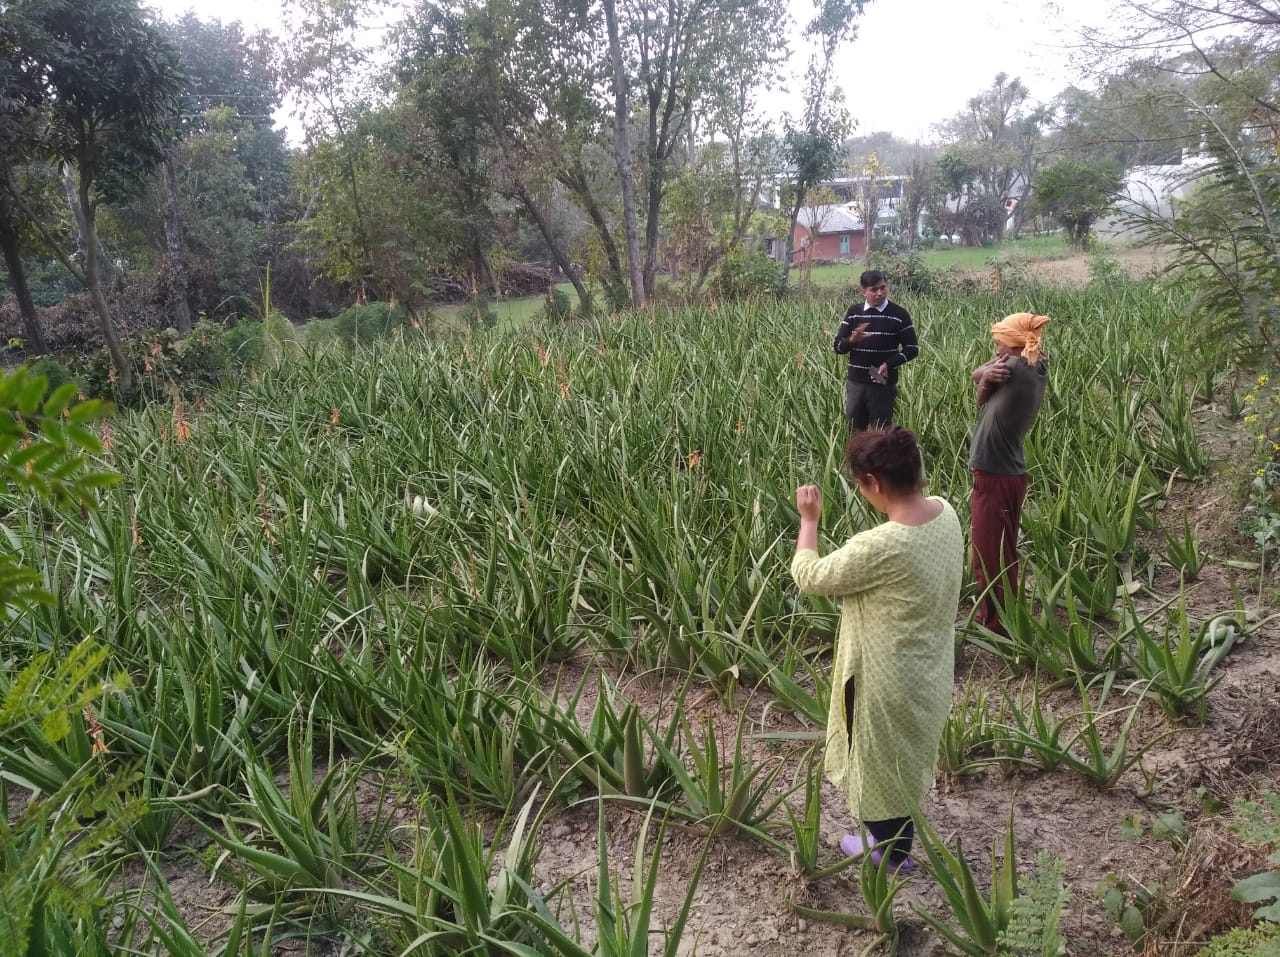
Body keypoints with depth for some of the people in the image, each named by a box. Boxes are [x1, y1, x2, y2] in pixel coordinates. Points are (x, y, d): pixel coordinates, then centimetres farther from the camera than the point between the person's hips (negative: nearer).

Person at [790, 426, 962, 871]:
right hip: (928, 667, 8)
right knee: (904, 756, 28)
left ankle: (892, 850, 41)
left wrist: (808, 519, -6)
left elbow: (809, 577, -19)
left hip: (887, 678, -8)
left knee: (880, 761, 18)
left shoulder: (879, 547, -35)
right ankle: (897, 834, 51)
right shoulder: (945, 513, -10)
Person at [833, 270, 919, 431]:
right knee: (854, 430, 8)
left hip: (884, 384, -3)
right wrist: (852, 340, -20)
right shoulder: (853, 313, 5)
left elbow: (912, 349, -1)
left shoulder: (899, 315, -3)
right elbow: (838, 346, 3)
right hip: (855, 383, 3)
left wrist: (888, 364, -16)